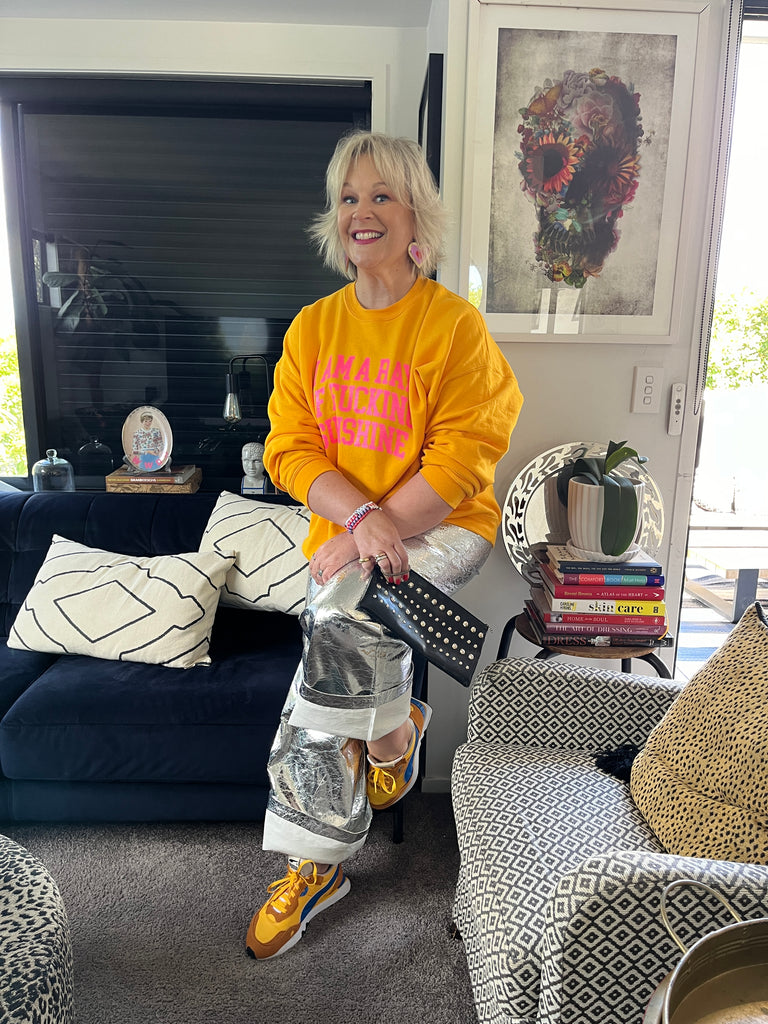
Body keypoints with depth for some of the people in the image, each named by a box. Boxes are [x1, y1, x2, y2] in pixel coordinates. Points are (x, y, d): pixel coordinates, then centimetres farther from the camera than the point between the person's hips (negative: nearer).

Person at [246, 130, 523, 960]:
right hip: (344, 532, 4)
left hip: (444, 526, -3)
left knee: (344, 605, -31)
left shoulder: (455, 324, -7)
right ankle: (317, 863, 19)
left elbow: (462, 460, -13)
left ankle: (390, 729, 2)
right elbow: (290, 450, -1)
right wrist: (362, 516, -19)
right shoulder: (312, 327, 6)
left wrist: (377, 531, -21)